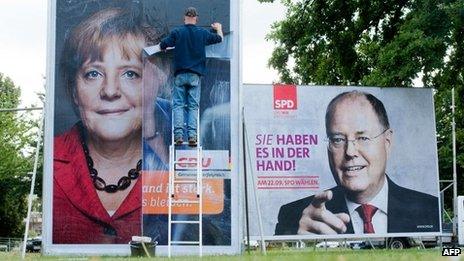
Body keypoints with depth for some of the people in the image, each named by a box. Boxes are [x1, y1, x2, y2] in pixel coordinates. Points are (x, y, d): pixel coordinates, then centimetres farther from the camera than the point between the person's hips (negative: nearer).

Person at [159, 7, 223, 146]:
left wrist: (164, 47, 24)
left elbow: (162, 45, 0)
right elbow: (219, 38, 20)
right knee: (193, 106, 2)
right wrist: (219, 28, 42)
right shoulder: (203, 33, 4)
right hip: (195, 74, 1)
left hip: (180, 74, -1)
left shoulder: (177, 32, -1)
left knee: (178, 105, 2)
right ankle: (192, 135, -9)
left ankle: (178, 134, -9)